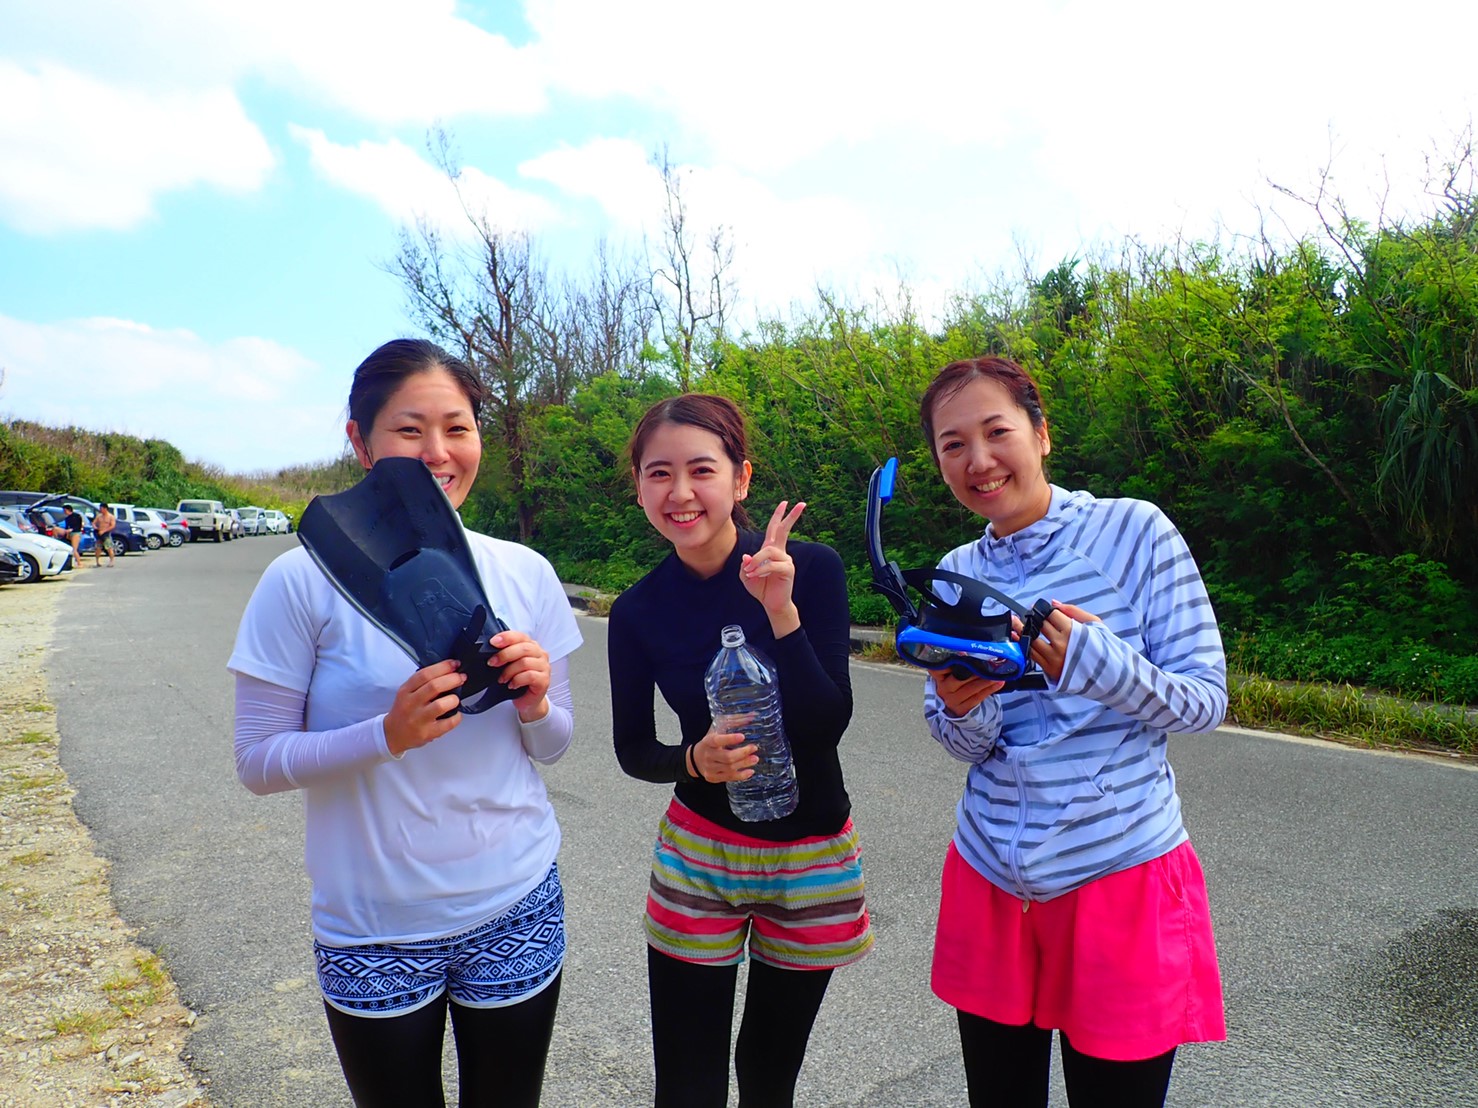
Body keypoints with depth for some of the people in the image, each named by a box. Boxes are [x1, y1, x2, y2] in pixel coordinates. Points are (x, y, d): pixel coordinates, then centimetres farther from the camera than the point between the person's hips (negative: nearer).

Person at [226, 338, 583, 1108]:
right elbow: (257, 762, -9)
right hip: (373, 928, -2)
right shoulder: (306, 580, -12)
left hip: (516, 911, 3)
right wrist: (388, 734, -25)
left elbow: (552, 747, 4)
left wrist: (537, 705, -18)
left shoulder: (525, 574, -3)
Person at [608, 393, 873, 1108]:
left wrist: (782, 612, -32)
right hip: (698, 854, 1)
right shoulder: (638, 611, -9)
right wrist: (695, 760, -21)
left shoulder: (810, 568, -15)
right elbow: (632, 749, 0)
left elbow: (828, 723, -19)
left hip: (812, 859, 0)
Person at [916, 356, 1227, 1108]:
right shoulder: (955, 575, 2)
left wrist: (1098, 662, -27)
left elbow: (1207, 702, -9)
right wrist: (962, 710, -19)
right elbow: (964, 744, 4)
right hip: (991, 882, 4)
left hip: (1123, 877, -3)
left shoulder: (1135, 532, -9)